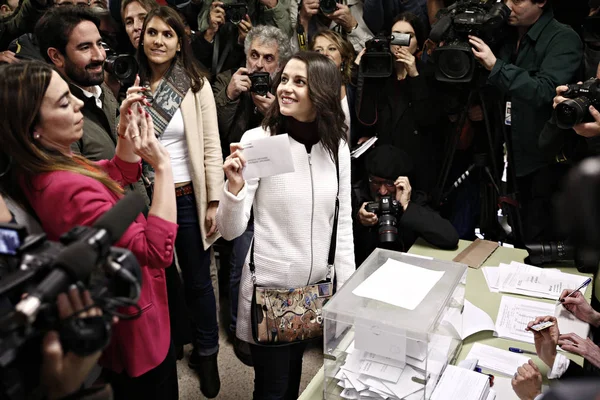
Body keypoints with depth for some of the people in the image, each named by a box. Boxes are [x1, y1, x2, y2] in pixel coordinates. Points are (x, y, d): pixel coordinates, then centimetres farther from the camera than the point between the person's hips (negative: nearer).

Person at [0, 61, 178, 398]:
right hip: (135, 333, -9)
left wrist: (127, 127, -5)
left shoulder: (37, 172, -4)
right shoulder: (69, 190, -36)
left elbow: (118, 175, 10)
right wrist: (163, 166, -34)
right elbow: (158, 250, -37)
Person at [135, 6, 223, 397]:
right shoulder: (132, 85, 3)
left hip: (187, 197, -3)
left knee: (198, 281, 10)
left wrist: (214, 202, -9)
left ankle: (207, 354, 30)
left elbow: (211, 146, -6)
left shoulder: (196, 84, -5)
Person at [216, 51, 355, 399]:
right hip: (270, 288, -3)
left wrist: (347, 289, 6)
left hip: (318, 287, 4)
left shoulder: (338, 146, -2)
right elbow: (231, 231, -15)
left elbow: (343, 222, 6)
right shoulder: (258, 140, -15)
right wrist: (235, 185, -32)